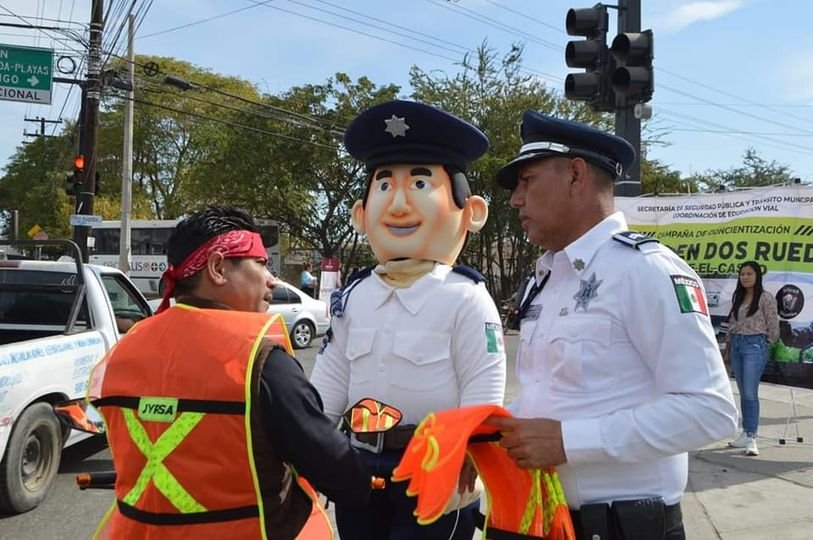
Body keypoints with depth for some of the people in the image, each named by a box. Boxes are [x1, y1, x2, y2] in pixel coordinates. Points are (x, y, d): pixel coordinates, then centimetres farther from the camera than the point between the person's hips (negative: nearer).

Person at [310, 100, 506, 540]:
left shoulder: (465, 299, -12)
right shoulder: (353, 296, 4)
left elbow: (483, 400, -12)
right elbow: (328, 384, 9)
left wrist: (460, 465, -19)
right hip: (360, 467, 6)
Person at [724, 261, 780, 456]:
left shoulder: (766, 297, -5)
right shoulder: (738, 297, 13)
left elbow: (773, 326, -4)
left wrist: (765, 346, 5)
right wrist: (728, 350, 14)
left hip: (755, 346, -6)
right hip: (736, 345, 6)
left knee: (750, 393, -10)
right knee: (743, 393, 10)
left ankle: (751, 438, -8)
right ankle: (746, 434, 16)